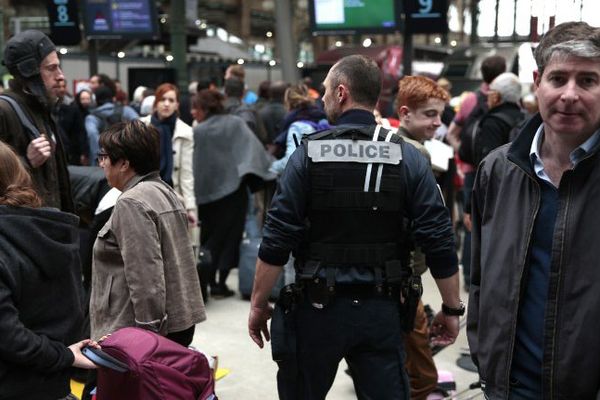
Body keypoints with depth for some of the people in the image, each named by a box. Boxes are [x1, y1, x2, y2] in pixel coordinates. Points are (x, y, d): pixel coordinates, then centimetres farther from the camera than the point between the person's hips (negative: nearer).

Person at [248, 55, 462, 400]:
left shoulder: (308, 154, -8)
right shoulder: (408, 158, -3)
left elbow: (277, 243, -10)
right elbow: (440, 243, -6)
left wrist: (259, 304, 1)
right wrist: (452, 308, 4)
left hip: (317, 309, -1)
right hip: (381, 310, 1)